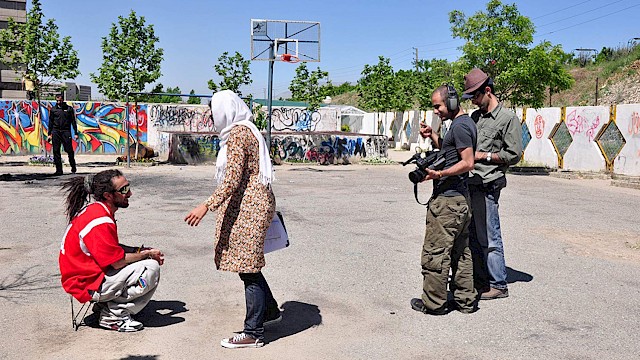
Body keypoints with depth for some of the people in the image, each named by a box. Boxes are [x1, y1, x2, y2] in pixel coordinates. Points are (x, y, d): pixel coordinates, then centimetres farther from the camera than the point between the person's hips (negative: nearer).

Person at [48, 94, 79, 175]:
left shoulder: (69, 109, 6)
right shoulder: (53, 109, 11)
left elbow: (73, 121, 7)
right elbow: (50, 122, 14)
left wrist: (76, 133, 2)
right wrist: (49, 134, 9)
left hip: (66, 131, -2)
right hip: (55, 132, 2)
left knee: (69, 150, -7)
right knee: (56, 151, 0)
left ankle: (73, 168, 11)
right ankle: (59, 170, 4)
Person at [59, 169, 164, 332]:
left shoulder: (93, 210, 7)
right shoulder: (100, 222, -26)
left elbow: (113, 248, 13)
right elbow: (118, 262, -23)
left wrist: (142, 250, 2)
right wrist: (147, 254, -7)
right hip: (87, 285, -10)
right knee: (151, 268, -19)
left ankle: (105, 305, 11)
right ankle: (114, 315, -8)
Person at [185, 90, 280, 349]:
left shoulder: (237, 134, -15)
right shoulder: (245, 130, 16)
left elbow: (232, 180, -23)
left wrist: (207, 206, -26)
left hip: (248, 206, -10)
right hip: (252, 203, 10)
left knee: (247, 267, -3)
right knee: (247, 263, 19)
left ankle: (253, 333, 6)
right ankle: (270, 310, 33)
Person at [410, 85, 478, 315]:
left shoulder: (459, 126, -14)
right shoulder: (466, 123, 17)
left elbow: (468, 163, -21)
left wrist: (440, 174, -29)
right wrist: (433, 136, 14)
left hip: (447, 200, -11)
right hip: (461, 199, 11)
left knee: (435, 253, -2)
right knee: (461, 252, 14)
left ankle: (434, 303, 6)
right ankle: (465, 300, 22)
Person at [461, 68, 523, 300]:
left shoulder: (508, 118, -5)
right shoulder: (475, 117, 17)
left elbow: (514, 155, -8)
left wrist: (484, 155, -9)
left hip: (487, 187, -7)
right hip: (468, 185, 8)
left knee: (489, 238, -2)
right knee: (472, 237, 13)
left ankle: (499, 285, 10)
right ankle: (479, 281, 25)